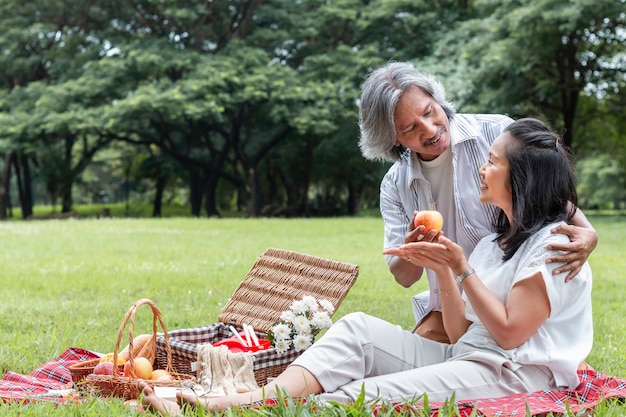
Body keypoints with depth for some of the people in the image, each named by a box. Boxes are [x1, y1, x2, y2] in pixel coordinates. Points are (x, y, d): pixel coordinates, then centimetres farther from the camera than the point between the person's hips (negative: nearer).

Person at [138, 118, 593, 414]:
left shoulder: (555, 242, -5)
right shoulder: (497, 240, 22)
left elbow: (509, 332, -12)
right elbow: (461, 332, 13)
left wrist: (462, 269, -10)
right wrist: (442, 271, -1)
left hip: (516, 375, -8)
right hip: (462, 356, 8)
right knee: (358, 328, -12)